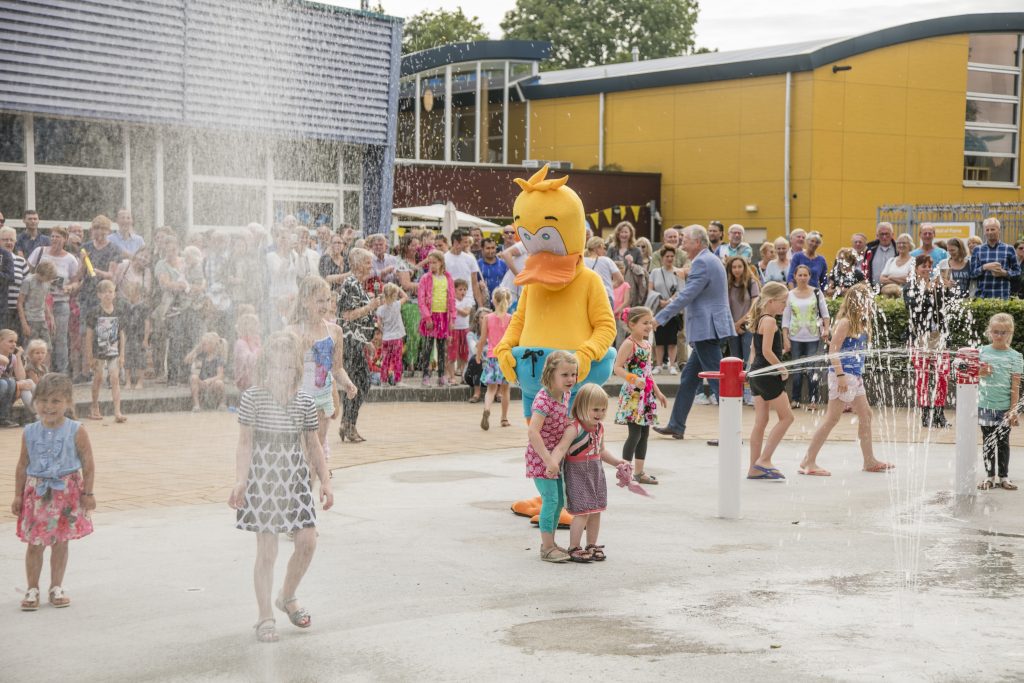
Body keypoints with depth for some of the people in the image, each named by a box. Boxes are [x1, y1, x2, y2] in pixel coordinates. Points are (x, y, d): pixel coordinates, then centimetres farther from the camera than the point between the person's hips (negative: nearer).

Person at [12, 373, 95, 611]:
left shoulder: (76, 432, -9)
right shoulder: (30, 433, -2)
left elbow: (88, 464, -4)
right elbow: (22, 465, 5)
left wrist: (88, 493, -5)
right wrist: (18, 495, 4)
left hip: (67, 493, -1)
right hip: (37, 494, 1)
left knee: (60, 543, 9)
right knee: (34, 544, 2)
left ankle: (56, 587, 22)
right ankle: (32, 589, 14)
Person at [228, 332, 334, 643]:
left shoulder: (305, 402, 3)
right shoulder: (252, 398, -6)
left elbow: (313, 445, 11)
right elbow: (245, 443, -6)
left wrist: (325, 481, 7)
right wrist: (240, 480, -17)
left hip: (295, 478, 4)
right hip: (262, 477, -4)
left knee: (308, 542, -2)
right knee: (266, 549, -2)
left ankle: (287, 597, 24)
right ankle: (265, 617, 9)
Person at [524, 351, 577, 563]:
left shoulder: (565, 394, 1)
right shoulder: (543, 400, -26)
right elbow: (532, 432, -35)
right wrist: (548, 460, -35)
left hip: (555, 456, 9)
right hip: (540, 457, -9)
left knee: (559, 501, 14)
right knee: (551, 499, -11)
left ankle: (549, 543, 25)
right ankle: (547, 548, -2)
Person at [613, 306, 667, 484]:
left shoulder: (647, 345, 13)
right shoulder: (629, 344, -11)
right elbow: (617, 368, -16)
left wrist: (657, 392, 21)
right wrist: (634, 379, -29)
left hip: (646, 394, 8)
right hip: (632, 394, -8)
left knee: (644, 433, 10)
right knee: (634, 433, -8)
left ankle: (639, 471, 17)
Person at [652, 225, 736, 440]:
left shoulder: (702, 263, -15)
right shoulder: (712, 260, 17)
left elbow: (686, 295, -20)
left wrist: (659, 318, -19)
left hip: (707, 329, -11)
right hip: (708, 328, 11)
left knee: (718, 379, -8)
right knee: (688, 376, 15)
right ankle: (676, 425, 22)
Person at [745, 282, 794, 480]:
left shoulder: (759, 320, 14)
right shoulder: (769, 321, -15)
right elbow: (767, 351, -21)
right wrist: (783, 369, -12)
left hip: (757, 373, 10)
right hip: (768, 375, -10)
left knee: (760, 421, 10)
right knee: (786, 417, -1)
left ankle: (755, 468, 12)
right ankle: (764, 460, -3)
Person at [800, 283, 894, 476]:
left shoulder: (861, 324, 14)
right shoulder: (845, 323, -13)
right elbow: (833, 350, -18)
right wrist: (840, 375, -23)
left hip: (855, 376, 10)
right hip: (843, 375, -10)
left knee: (865, 415, 14)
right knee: (832, 418, -8)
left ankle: (869, 460, 25)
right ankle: (808, 461, -6)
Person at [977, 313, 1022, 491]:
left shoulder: (1014, 356, -3)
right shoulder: (982, 352, 2)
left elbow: (1015, 386, -4)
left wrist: (1013, 410, -7)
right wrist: (980, 373, -11)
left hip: (1005, 407, -1)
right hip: (985, 405, 1)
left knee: (1003, 442, 7)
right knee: (987, 441, 8)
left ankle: (1004, 476, 17)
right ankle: (990, 476, 16)